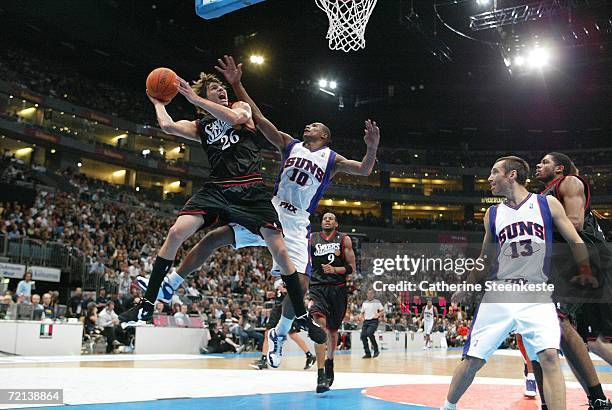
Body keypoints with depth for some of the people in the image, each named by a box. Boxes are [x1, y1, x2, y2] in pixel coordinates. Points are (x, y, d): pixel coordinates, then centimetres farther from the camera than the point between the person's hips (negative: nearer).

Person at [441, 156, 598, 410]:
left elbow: (575, 241, 10)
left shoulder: (548, 204, 4)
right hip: (499, 294, 2)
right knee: (472, 360, 0)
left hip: (537, 295, -2)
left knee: (550, 356, -21)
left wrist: (585, 272, -2)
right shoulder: (492, 214, 11)